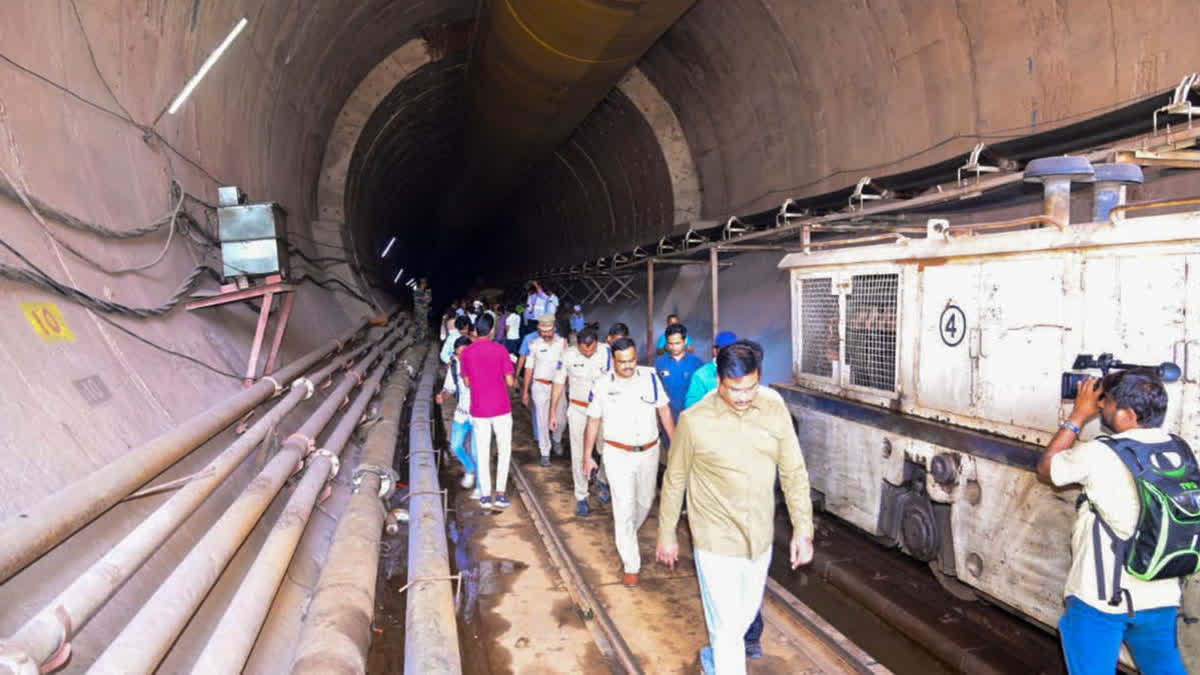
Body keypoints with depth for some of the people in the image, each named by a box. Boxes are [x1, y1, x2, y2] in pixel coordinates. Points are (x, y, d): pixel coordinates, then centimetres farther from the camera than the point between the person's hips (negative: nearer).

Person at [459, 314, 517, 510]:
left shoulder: (466, 353, -2)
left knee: (482, 453, 11)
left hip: (479, 410, 2)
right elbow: (509, 381, -8)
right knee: (504, 451, 11)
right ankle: (500, 493, 5)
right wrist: (515, 382, 14)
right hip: (501, 409, -2)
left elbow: (467, 383, 7)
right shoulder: (500, 350, -9)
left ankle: (485, 495, 12)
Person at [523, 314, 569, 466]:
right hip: (540, 386, -1)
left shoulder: (562, 342, 0)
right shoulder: (534, 345, -4)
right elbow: (529, 368, 2)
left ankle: (557, 440, 36)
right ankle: (545, 453, 14)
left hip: (558, 385, 1)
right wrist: (525, 391, 3)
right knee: (543, 421, 2)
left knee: (561, 418, 4)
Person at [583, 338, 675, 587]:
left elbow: (664, 411, 3)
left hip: (649, 452, 3)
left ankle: (624, 535, 48)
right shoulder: (602, 385, -9)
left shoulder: (651, 377, -6)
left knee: (645, 501, 18)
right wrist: (587, 456, 3)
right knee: (624, 508, -4)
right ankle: (631, 566, 8)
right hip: (618, 454, -3)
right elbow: (593, 422, 0)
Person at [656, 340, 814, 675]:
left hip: (760, 537, 5)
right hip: (717, 541, -5)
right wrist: (666, 536, 3)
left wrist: (803, 528, -1)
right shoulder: (694, 421, -18)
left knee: (746, 613, 25)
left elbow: (794, 471, 0)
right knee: (727, 627, 1)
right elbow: (674, 481, -5)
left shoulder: (775, 408, -9)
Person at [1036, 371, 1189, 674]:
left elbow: (1045, 469, -2)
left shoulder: (1098, 455, -20)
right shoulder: (1181, 451, -2)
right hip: (1162, 599, 6)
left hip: (1100, 601, -6)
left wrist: (1078, 416, 3)